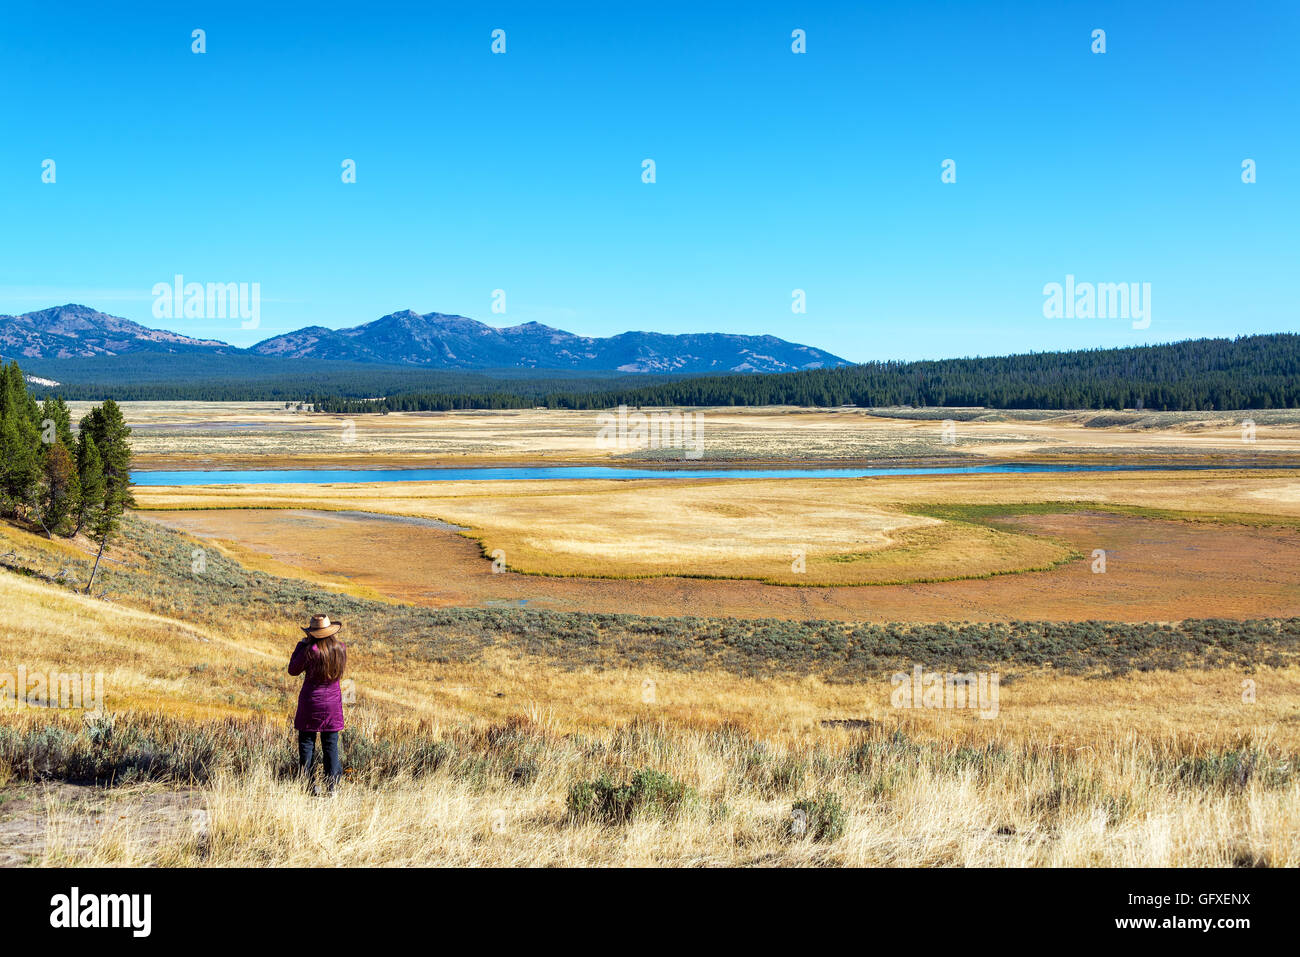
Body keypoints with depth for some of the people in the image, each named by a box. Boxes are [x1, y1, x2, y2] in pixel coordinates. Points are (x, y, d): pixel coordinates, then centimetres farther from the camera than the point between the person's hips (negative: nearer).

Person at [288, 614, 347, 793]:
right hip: (333, 702, 4)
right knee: (330, 744, 8)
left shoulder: (310, 650, -16)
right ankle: (332, 786, 8)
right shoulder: (341, 648, -2)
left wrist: (301, 645, 1)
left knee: (307, 743, 5)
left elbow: (293, 670, -4)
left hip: (310, 701, -4)